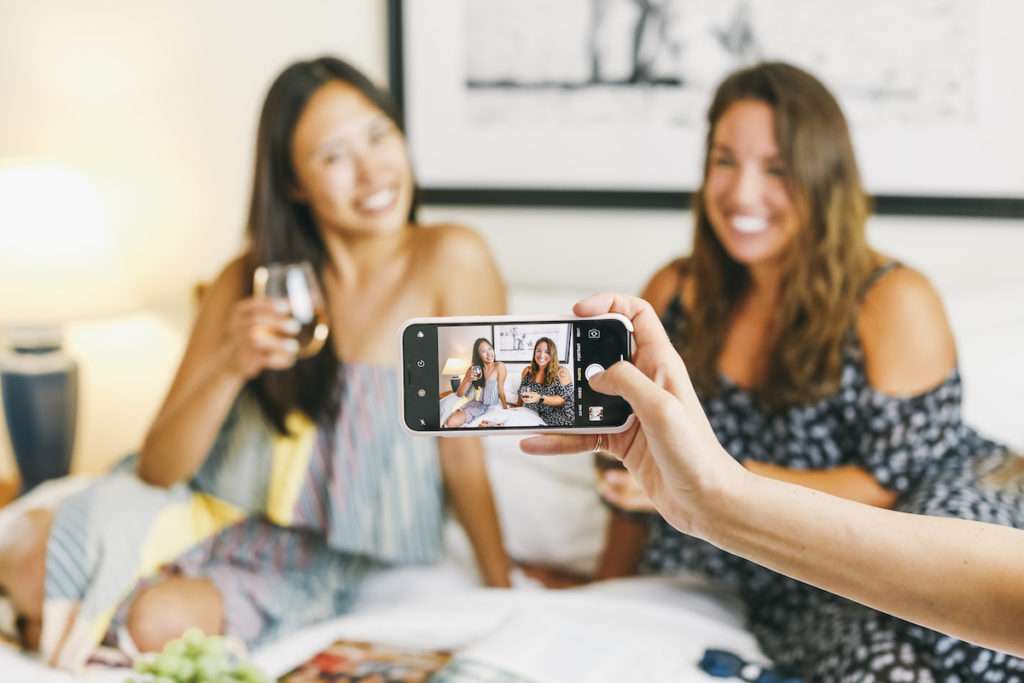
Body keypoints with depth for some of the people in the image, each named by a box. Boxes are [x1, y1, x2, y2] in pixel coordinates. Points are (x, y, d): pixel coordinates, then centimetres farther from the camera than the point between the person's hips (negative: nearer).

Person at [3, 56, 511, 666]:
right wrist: (230, 367, -27)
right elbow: (158, 468, -10)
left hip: (315, 566, -2)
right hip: (204, 506, 3)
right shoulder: (251, 282, -6)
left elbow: (462, 454, -9)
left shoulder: (452, 261, -16)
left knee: (160, 620, -31)